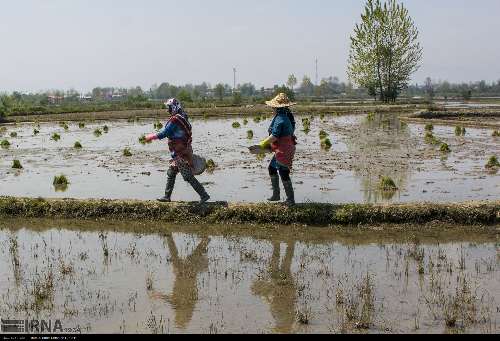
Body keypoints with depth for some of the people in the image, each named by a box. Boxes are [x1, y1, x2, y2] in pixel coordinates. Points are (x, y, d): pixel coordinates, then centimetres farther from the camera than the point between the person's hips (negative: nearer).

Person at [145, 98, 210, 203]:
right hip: (184, 150, 10)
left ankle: (204, 195, 0)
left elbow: (163, 134, -16)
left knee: (188, 177, -5)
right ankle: (167, 196, 25)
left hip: (181, 153, -10)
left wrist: (150, 137, -3)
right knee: (170, 174, 17)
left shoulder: (174, 120, -19)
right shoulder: (183, 118, 9)